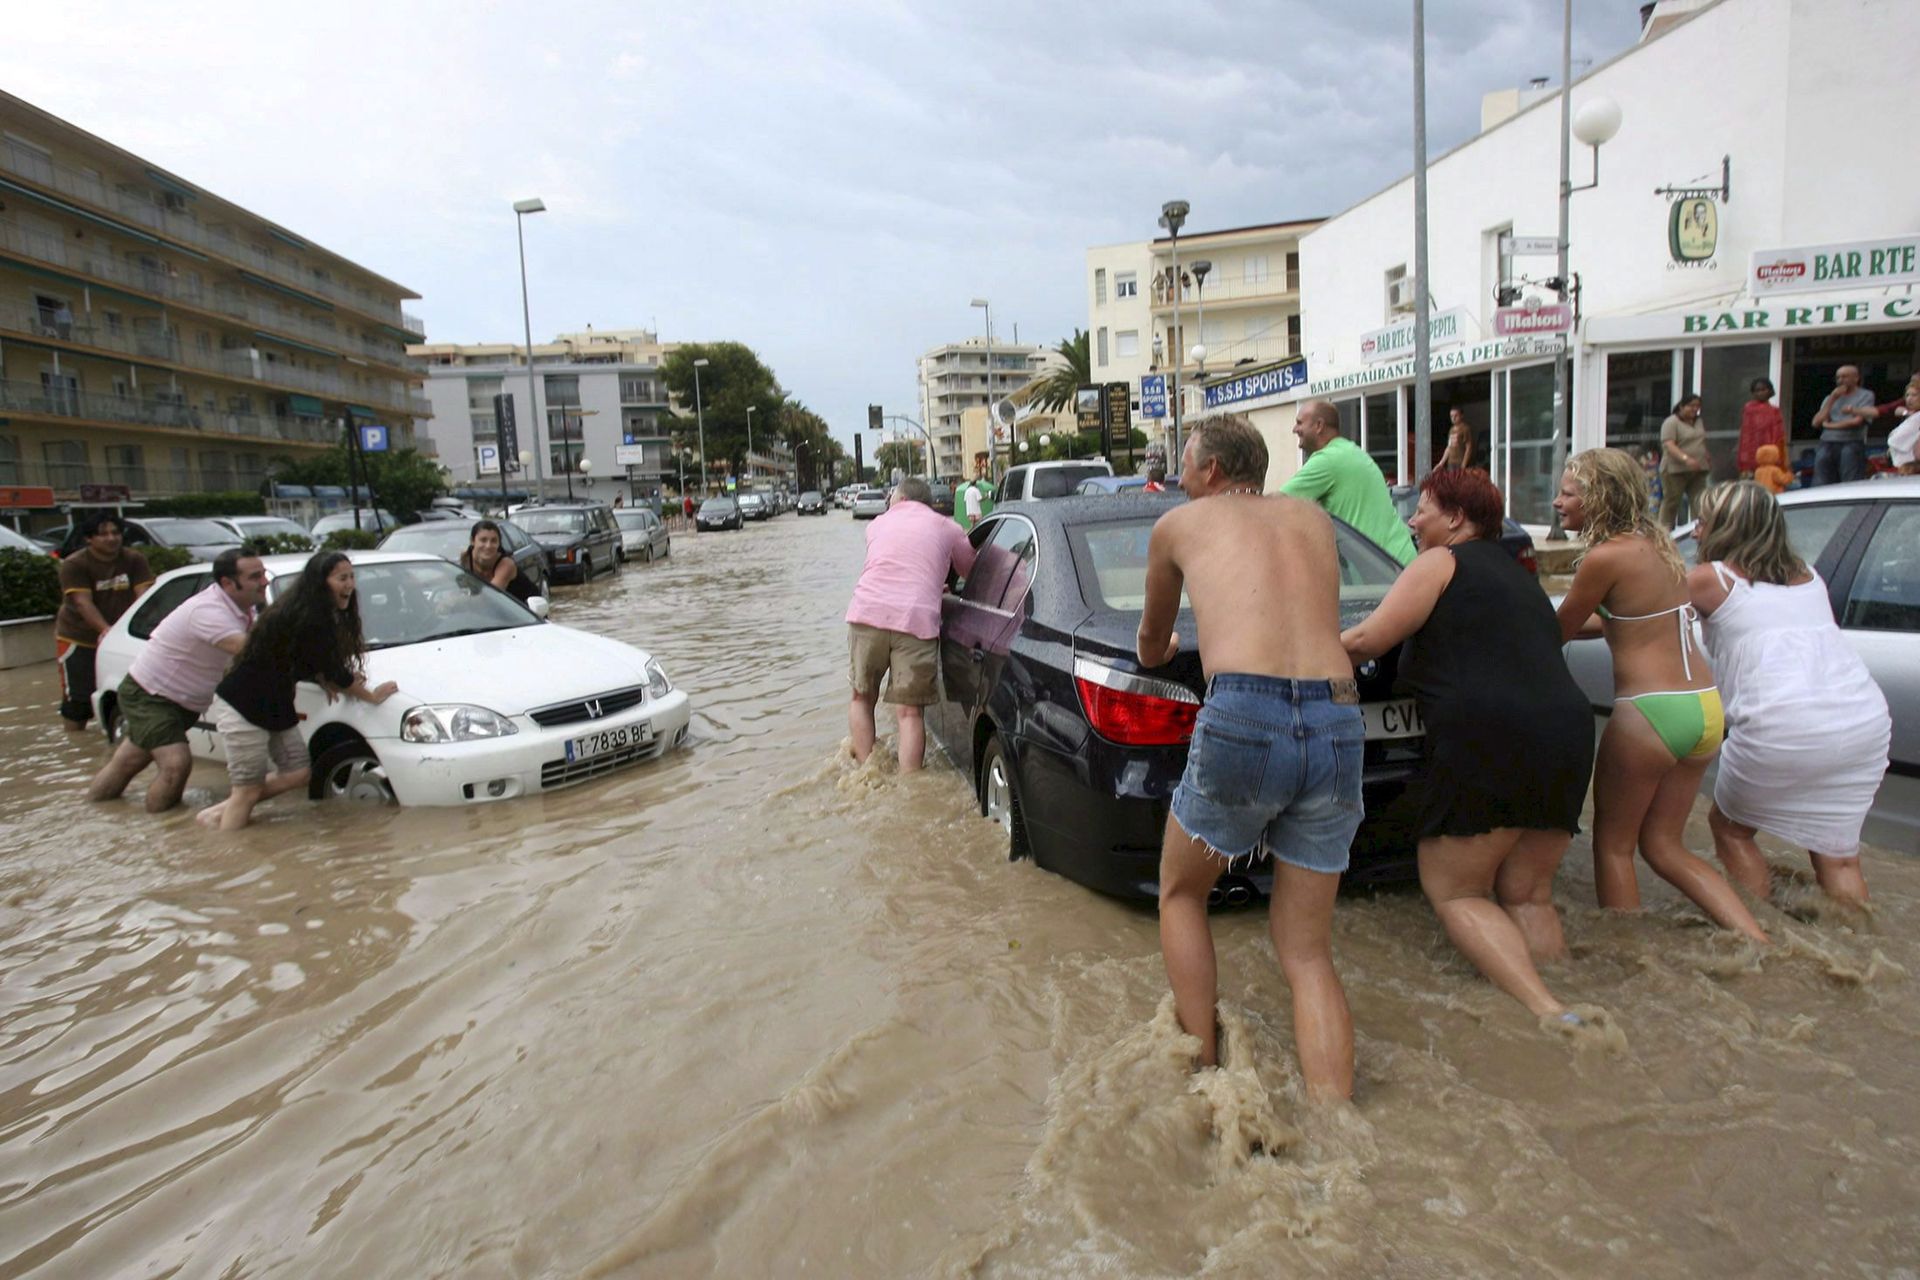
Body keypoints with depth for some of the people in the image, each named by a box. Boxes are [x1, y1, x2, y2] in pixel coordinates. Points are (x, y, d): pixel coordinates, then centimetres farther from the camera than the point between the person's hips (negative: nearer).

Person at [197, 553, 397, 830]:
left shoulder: (318, 616, 6)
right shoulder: (306, 619, -23)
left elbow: (312, 663, 17)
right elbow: (333, 673, -18)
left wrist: (329, 679, -2)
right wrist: (373, 696, -6)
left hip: (274, 706, 9)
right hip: (241, 707, -9)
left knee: (297, 772, 11)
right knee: (249, 789, -3)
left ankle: (218, 814, 21)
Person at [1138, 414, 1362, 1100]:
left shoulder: (1179, 523, 18)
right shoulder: (1311, 516, 26)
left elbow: (1151, 647, 34)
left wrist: (1159, 650, 57)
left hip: (1243, 719, -3)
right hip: (1340, 728, 4)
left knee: (1181, 894, 23)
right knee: (1307, 952, 15)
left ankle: (1203, 1069, 22)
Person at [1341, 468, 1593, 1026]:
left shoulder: (1442, 563, 2)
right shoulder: (1518, 575, 27)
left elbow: (1368, 639, -7)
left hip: (1488, 742, -8)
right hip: (1568, 734, 8)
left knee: (1453, 891, 1)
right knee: (1527, 896, 14)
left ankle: (1548, 1013, -13)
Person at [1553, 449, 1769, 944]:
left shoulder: (1606, 556, -14)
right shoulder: (1655, 541, 11)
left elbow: (1558, 631, -3)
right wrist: (1567, 627, 19)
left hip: (1651, 713, -8)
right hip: (1705, 707, 8)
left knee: (1612, 842, 9)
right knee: (1664, 845, 19)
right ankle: (1758, 940, 11)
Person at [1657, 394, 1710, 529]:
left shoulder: (1699, 422, 16)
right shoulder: (1671, 422, -9)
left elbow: (1703, 443, 26)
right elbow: (1669, 445, -19)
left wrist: (1708, 461, 20)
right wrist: (1686, 458, -30)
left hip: (1698, 470, 7)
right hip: (1675, 469, -7)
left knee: (1698, 501, 2)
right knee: (1671, 501, -3)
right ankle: (1664, 530, 3)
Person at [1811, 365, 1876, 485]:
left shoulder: (1865, 395, 7)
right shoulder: (1830, 397, 22)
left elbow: (1857, 421, -6)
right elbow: (1816, 422, 8)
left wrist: (1831, 425, 5)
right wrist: (1832, 399, 3)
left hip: (1851, 444, -4)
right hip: (1827, 445, 4)